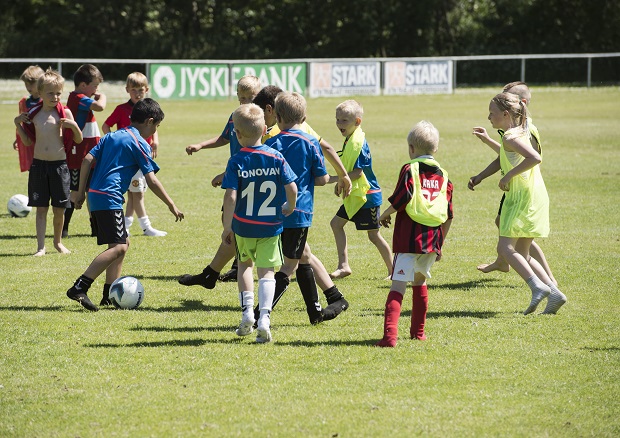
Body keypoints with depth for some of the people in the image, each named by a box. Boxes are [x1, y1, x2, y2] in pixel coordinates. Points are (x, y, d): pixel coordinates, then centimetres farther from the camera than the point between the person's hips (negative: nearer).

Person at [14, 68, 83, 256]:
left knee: (59, 208, 6)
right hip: (38, 164, 1)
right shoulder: (33, 114, 5)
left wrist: (74, 125, -18)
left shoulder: (64, 113, -3)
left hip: (59, 165, -1)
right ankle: (41, 246, 3)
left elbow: (79, 139, 0)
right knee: (41, 208, 2)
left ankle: (58, 241, 27)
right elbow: (28, 142, 13)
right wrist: (18, 124, 2)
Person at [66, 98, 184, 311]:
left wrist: (81, 191, 16)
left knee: (123, 243, 18)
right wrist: (172, 206, -2)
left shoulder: (112, 136, 19)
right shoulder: (140, 143, -4)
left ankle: (110, 294, 16)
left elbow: (88, 159, 13)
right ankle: (79, 287, -24)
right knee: (118, 247, -15)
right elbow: (151, 181, -8)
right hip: (109, 198, -9)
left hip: (95, 195, 9)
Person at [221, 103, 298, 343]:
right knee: (266, 271, 3)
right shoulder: (276, 158, -6)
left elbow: (230, 197, -16)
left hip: (243, 226, 0)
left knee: (245, 264, 23)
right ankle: (264, 317, -14)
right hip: (271, 226, 0)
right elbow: (292, 188, -8)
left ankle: (247, 311, 12)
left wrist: (227, 228, -7)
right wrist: (290, 208, 13)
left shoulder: (236, 161, -11)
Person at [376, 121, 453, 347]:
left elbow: (400, 200, -14)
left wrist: (384, 215, 5)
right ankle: (418, 331, 34)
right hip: (432, 240, 5)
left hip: (409, 238, -5)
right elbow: (449, 216, 14)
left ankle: (390, 334, -26)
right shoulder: (443, 176, 13)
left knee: (398, 285, -11)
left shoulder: (410, 169, -2)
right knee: (420, 281, 25)